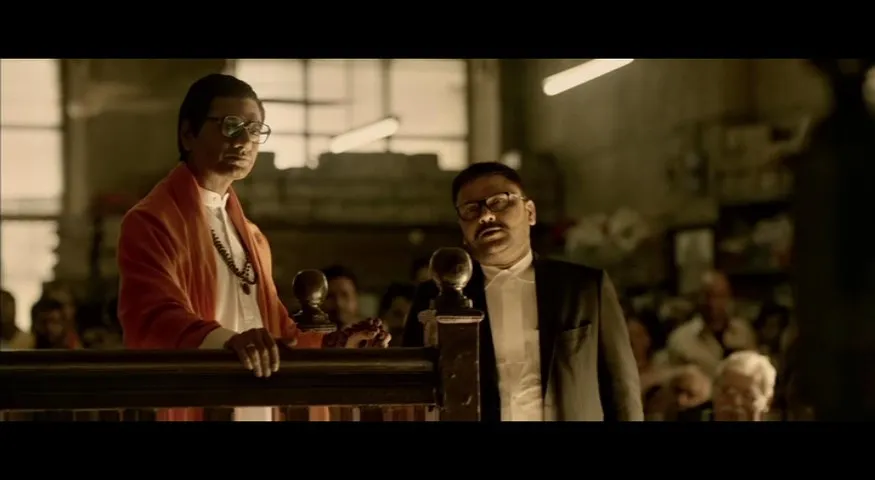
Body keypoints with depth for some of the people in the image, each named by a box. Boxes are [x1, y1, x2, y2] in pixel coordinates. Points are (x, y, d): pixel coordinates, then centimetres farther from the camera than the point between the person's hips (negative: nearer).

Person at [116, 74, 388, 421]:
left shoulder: (251, 235, 20)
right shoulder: (150, 222, -9)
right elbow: (153, 317, -24)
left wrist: (335, 345, 6)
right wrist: (226, 341, -41)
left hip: (257, 410, 8)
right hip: (186, 411, -8)